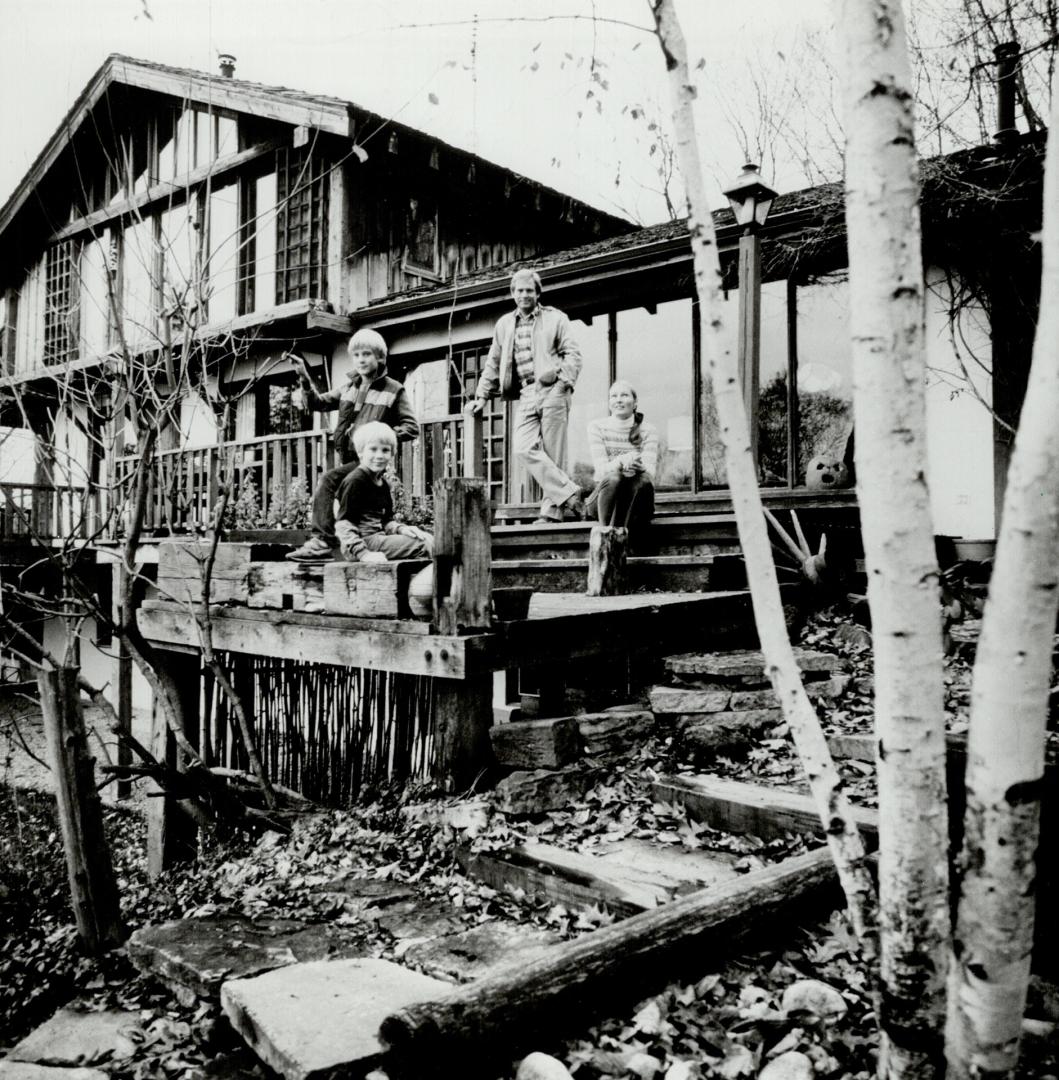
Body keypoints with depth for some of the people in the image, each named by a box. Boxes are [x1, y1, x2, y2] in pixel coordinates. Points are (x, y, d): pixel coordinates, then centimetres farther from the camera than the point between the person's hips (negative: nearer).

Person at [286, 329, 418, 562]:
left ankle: (322, 541, -21)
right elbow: (318, 402, 17)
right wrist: (305, 377, 2)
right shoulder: (349, 388, 20)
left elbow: (412, 428, -3)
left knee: (329, 479, -22)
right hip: (348, 459, 6)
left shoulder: (394, 390, 2)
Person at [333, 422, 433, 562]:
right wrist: (363, 553, -26)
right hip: (364, 541, -9)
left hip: (378, 536, 9)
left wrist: (401, 529, 0)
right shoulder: (355, 481, -12)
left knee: (428, 538, 6)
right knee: (423, 544, -16)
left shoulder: (382, 483, 15)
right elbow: (343, 524, -18)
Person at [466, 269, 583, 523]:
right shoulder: (504, 324, 20)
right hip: (526, 395, 4)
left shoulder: (555, 318, 8)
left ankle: (552, 510, 0)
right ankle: (569, 494, -10)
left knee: (553, 453, -6)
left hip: (552, 390, -4)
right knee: (524, 449, -14)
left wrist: (564, 382, -13)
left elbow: (573, 354, 3)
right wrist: (481, 396, 17)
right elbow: (493, 364, 24)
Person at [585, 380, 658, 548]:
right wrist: (622, 461, -33)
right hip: (606, 496, -1)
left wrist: (635, 464, -36)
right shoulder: (597, 427, -1)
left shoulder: (648, 430, 1)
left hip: (635, 503, 1)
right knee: (613, 478, -33)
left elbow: (650, 469, -13)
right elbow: (601, 468, -12)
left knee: (644, 480, -32)